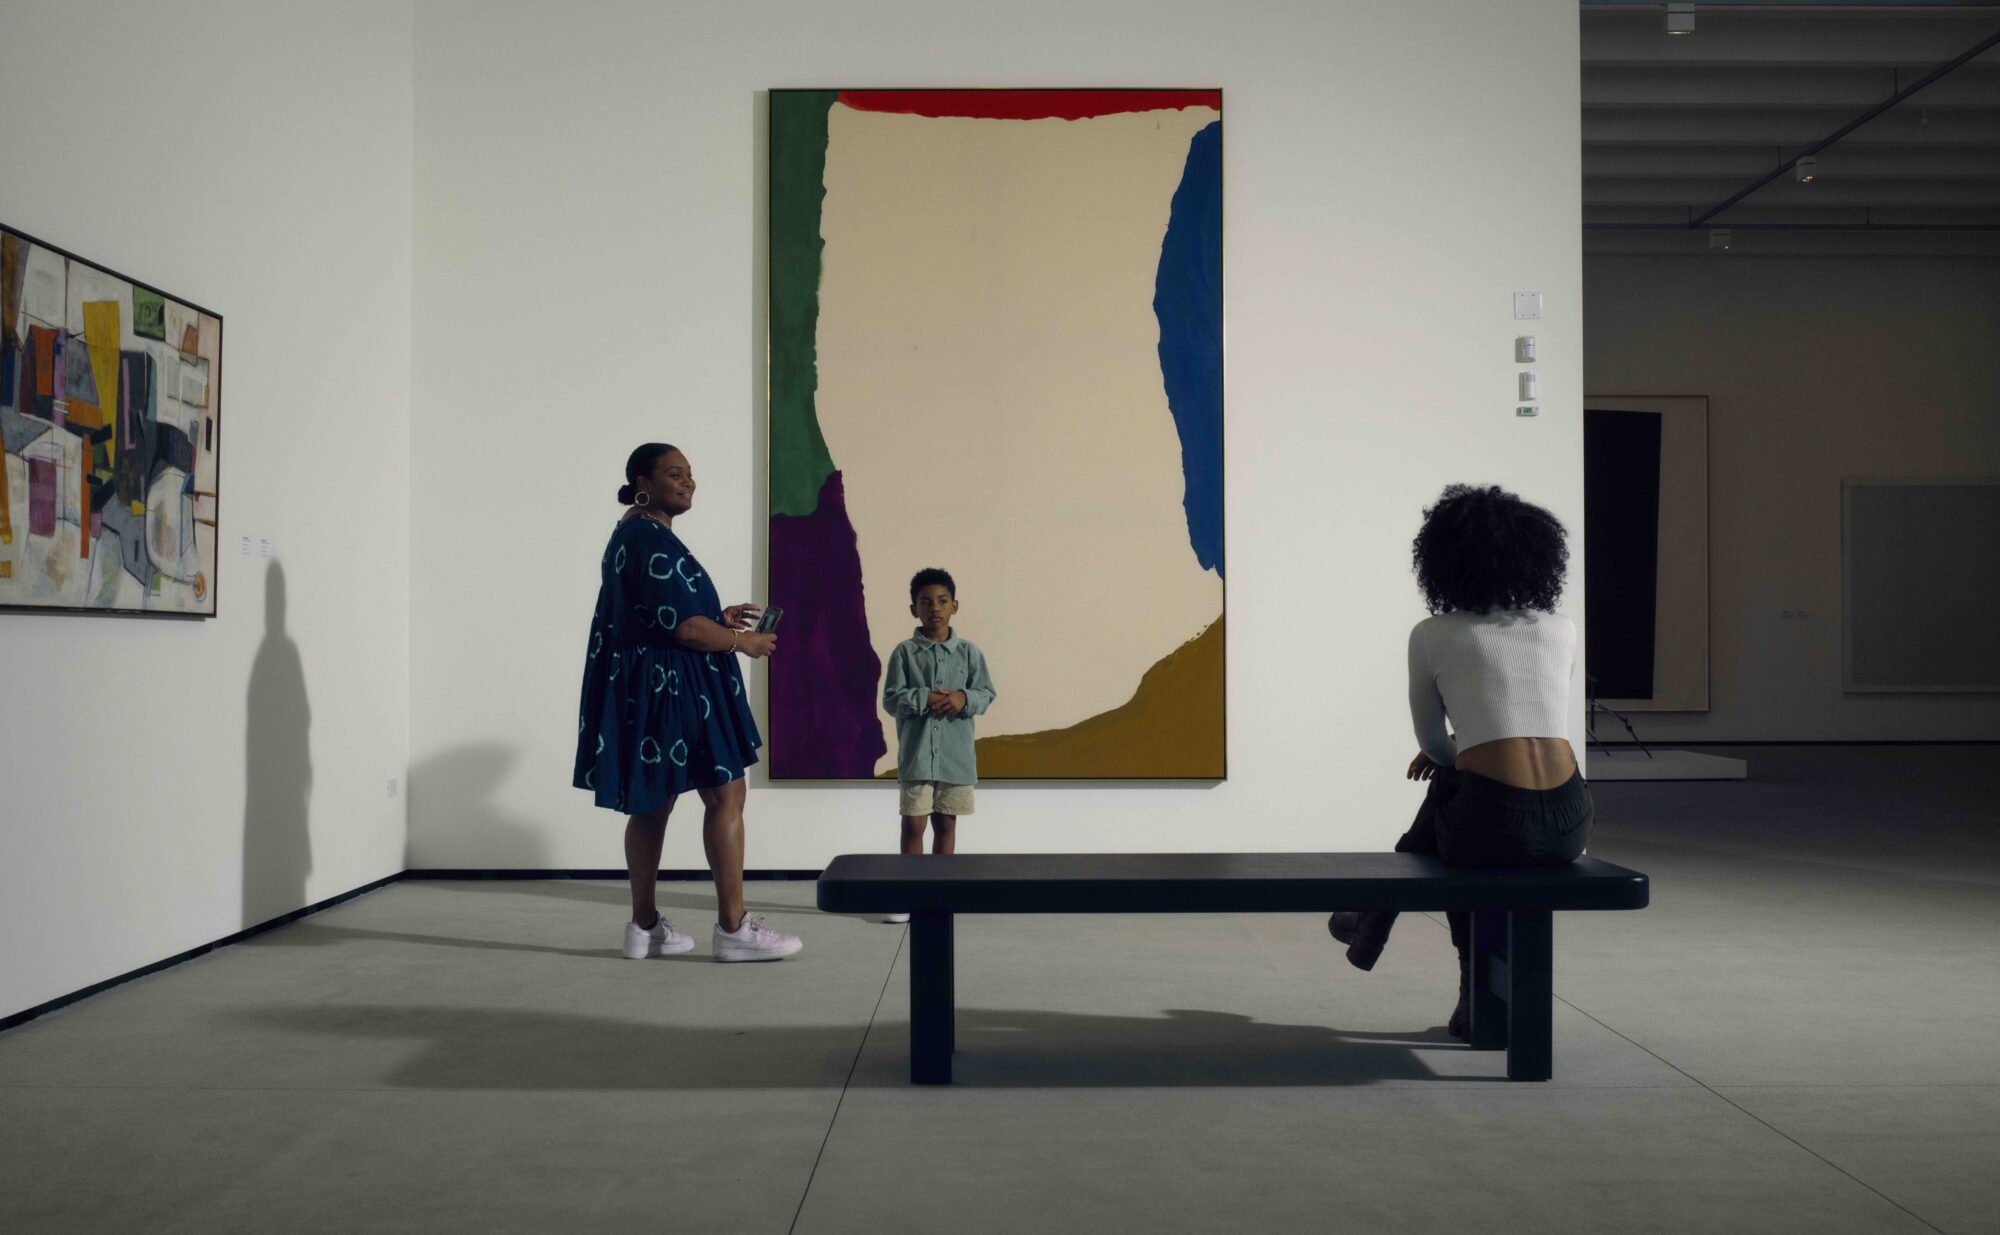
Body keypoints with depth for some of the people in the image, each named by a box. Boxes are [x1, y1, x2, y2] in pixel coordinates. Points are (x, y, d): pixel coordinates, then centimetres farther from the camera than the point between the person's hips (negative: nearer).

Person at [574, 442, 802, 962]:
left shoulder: (632, 535, 16)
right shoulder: (652, 540, -17)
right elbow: (684, 627, -22)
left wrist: (719, 617, 19)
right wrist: (742, 642, -8)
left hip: (648, 684, 11)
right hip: (670, 685, -11)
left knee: (653, 803, 12)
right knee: (725, 793, -7)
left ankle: (645, 927, 18)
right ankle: (733, 927, -4)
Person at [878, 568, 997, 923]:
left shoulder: (969, 651, 4)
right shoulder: (904, 652, -1)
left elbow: (986, 694, 2)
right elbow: (891, 698, -4)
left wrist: (964, 699, -17)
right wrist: (924, 699, -19)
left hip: (955, 754, 1)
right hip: (916, 754, -1)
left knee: (946, 823, 10)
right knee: (913, 824, 2)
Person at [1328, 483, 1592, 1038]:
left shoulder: (1431, 636, 6)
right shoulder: (1563, 630, 16)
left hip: (1493, 825, -3)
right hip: (1569, 826, 3)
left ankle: (1372, 925, 53)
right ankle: (1476, 997, 39)